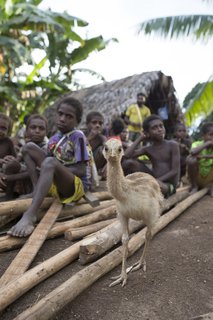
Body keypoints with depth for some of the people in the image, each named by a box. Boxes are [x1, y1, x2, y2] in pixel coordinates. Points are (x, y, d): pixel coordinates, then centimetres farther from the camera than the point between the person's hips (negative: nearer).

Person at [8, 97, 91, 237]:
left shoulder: (78, 136, -9)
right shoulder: (54, 139, 10)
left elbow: (81, 170, -15)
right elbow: (47, 165, 11)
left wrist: (56, 169, -19)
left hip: (77, 186, -7)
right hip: (55, 185, 7)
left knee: (50, 162, -36)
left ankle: (30, 214, -46)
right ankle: (36, 192, -10)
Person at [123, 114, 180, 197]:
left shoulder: (172, 145, -6)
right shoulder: (147, 149, 3)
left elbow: (175, 171, -11)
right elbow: (126, 155, -12)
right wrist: (140, 138, -4)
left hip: (168, 183, -4)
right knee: (128, 162, -12)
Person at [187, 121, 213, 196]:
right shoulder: (197, 144, -11)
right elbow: (193, 152, -37)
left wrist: (204, 156, -30)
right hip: (196, 178, -2)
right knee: (191, 159, -29)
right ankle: (194, 186, -9)